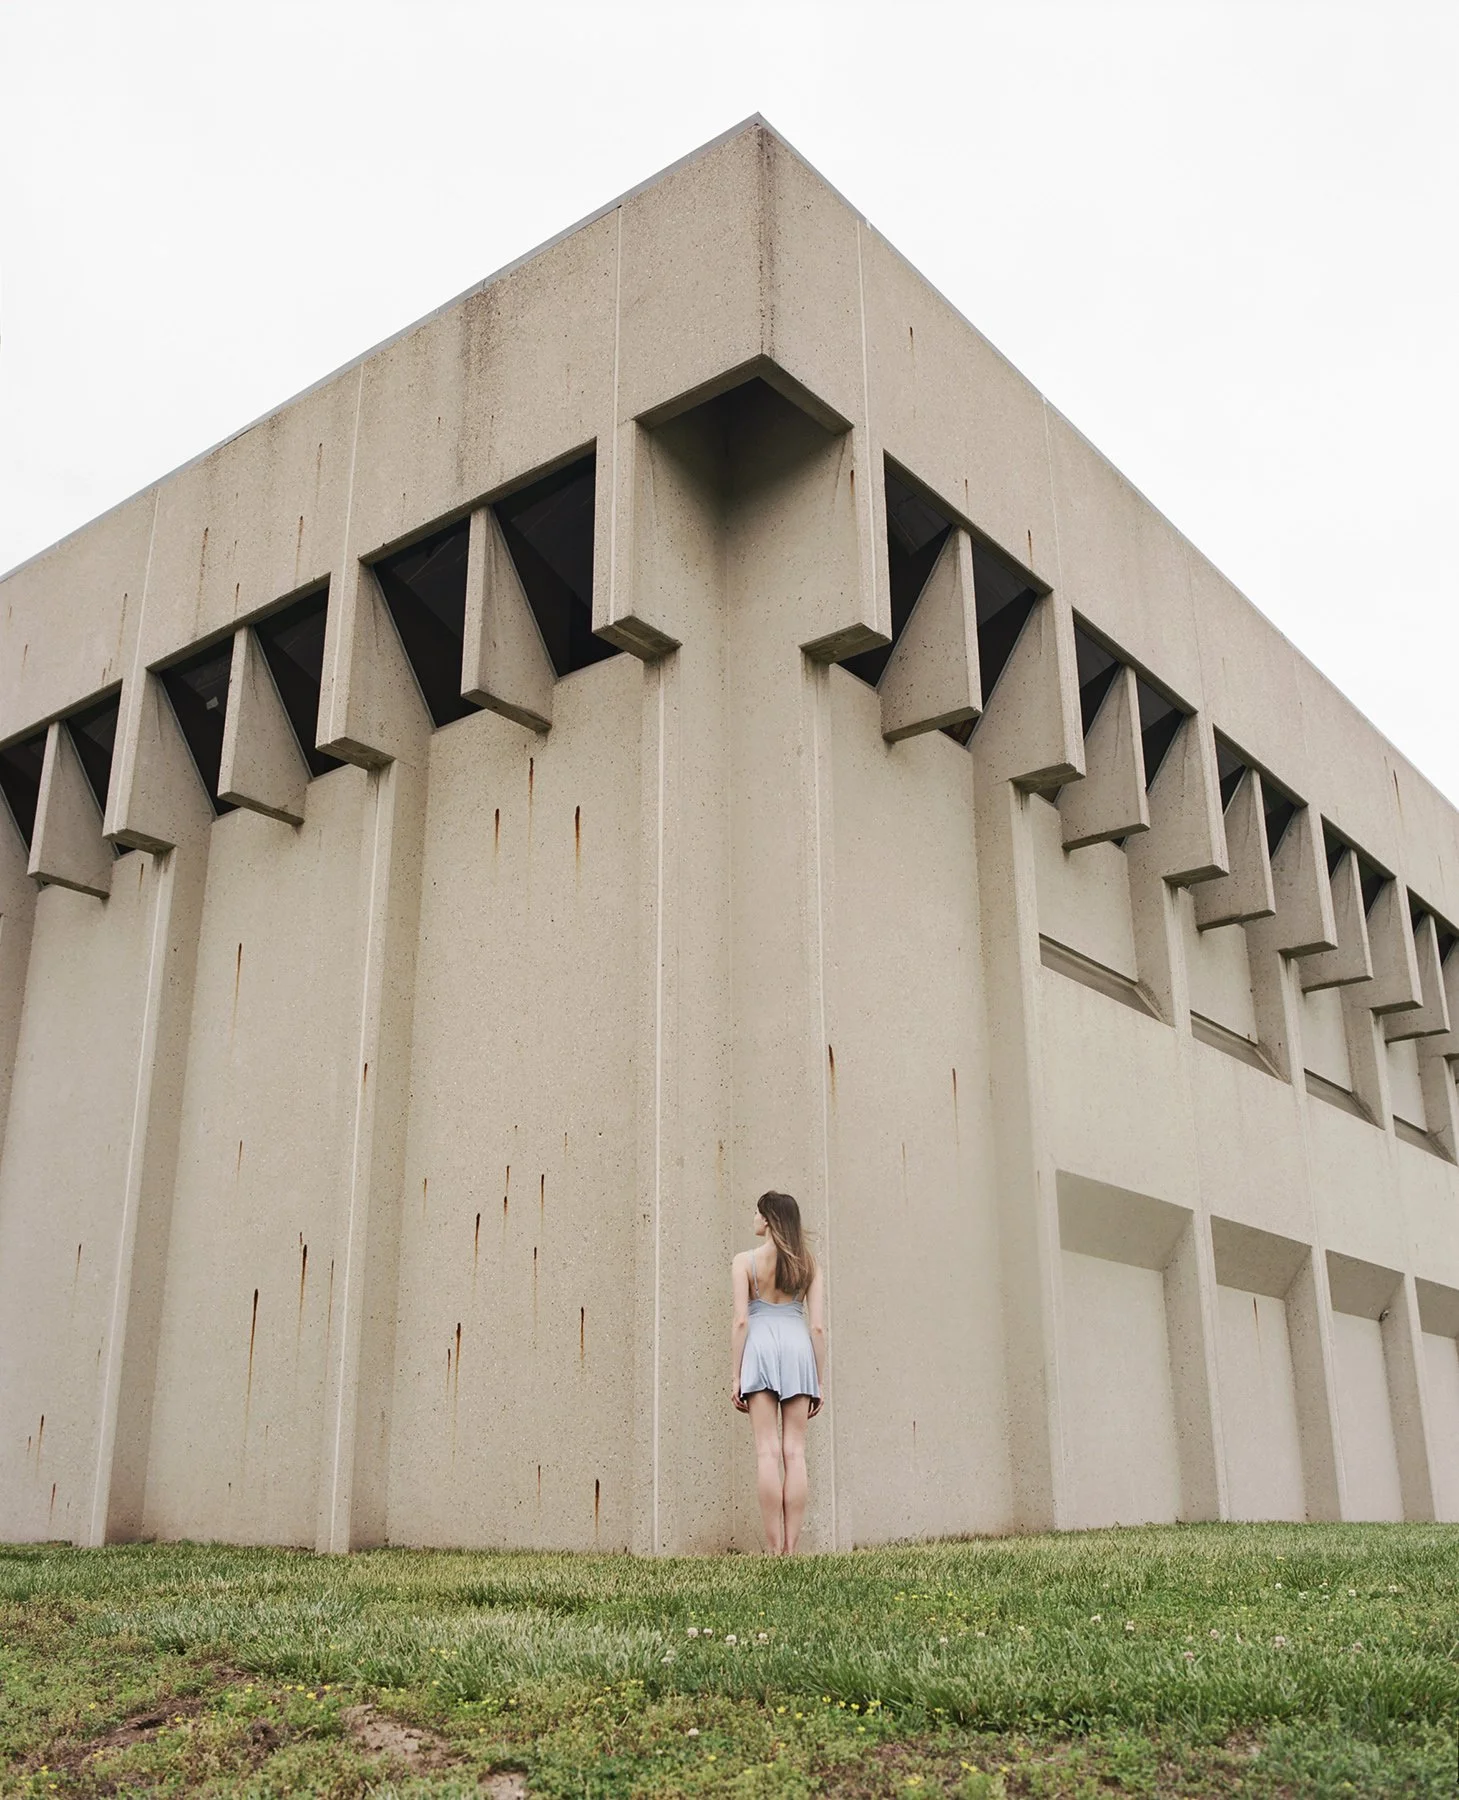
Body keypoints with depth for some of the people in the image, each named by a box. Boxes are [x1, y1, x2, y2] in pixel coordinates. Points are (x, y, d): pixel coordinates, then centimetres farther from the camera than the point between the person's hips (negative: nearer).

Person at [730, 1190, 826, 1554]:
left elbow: (741, 1321, -4)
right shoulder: (807, 1263, 10)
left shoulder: (745, 1261, 2)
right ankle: (790, 1547, 1)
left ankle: (774, 1548, -5)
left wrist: (735, 1376, 0)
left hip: (760, 1347, -2)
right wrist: (818, 1381, 11)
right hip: (799, 1348, 2)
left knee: (767, 1451, -3)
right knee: (794, 1451, 3)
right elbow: (818, 1327, 5)